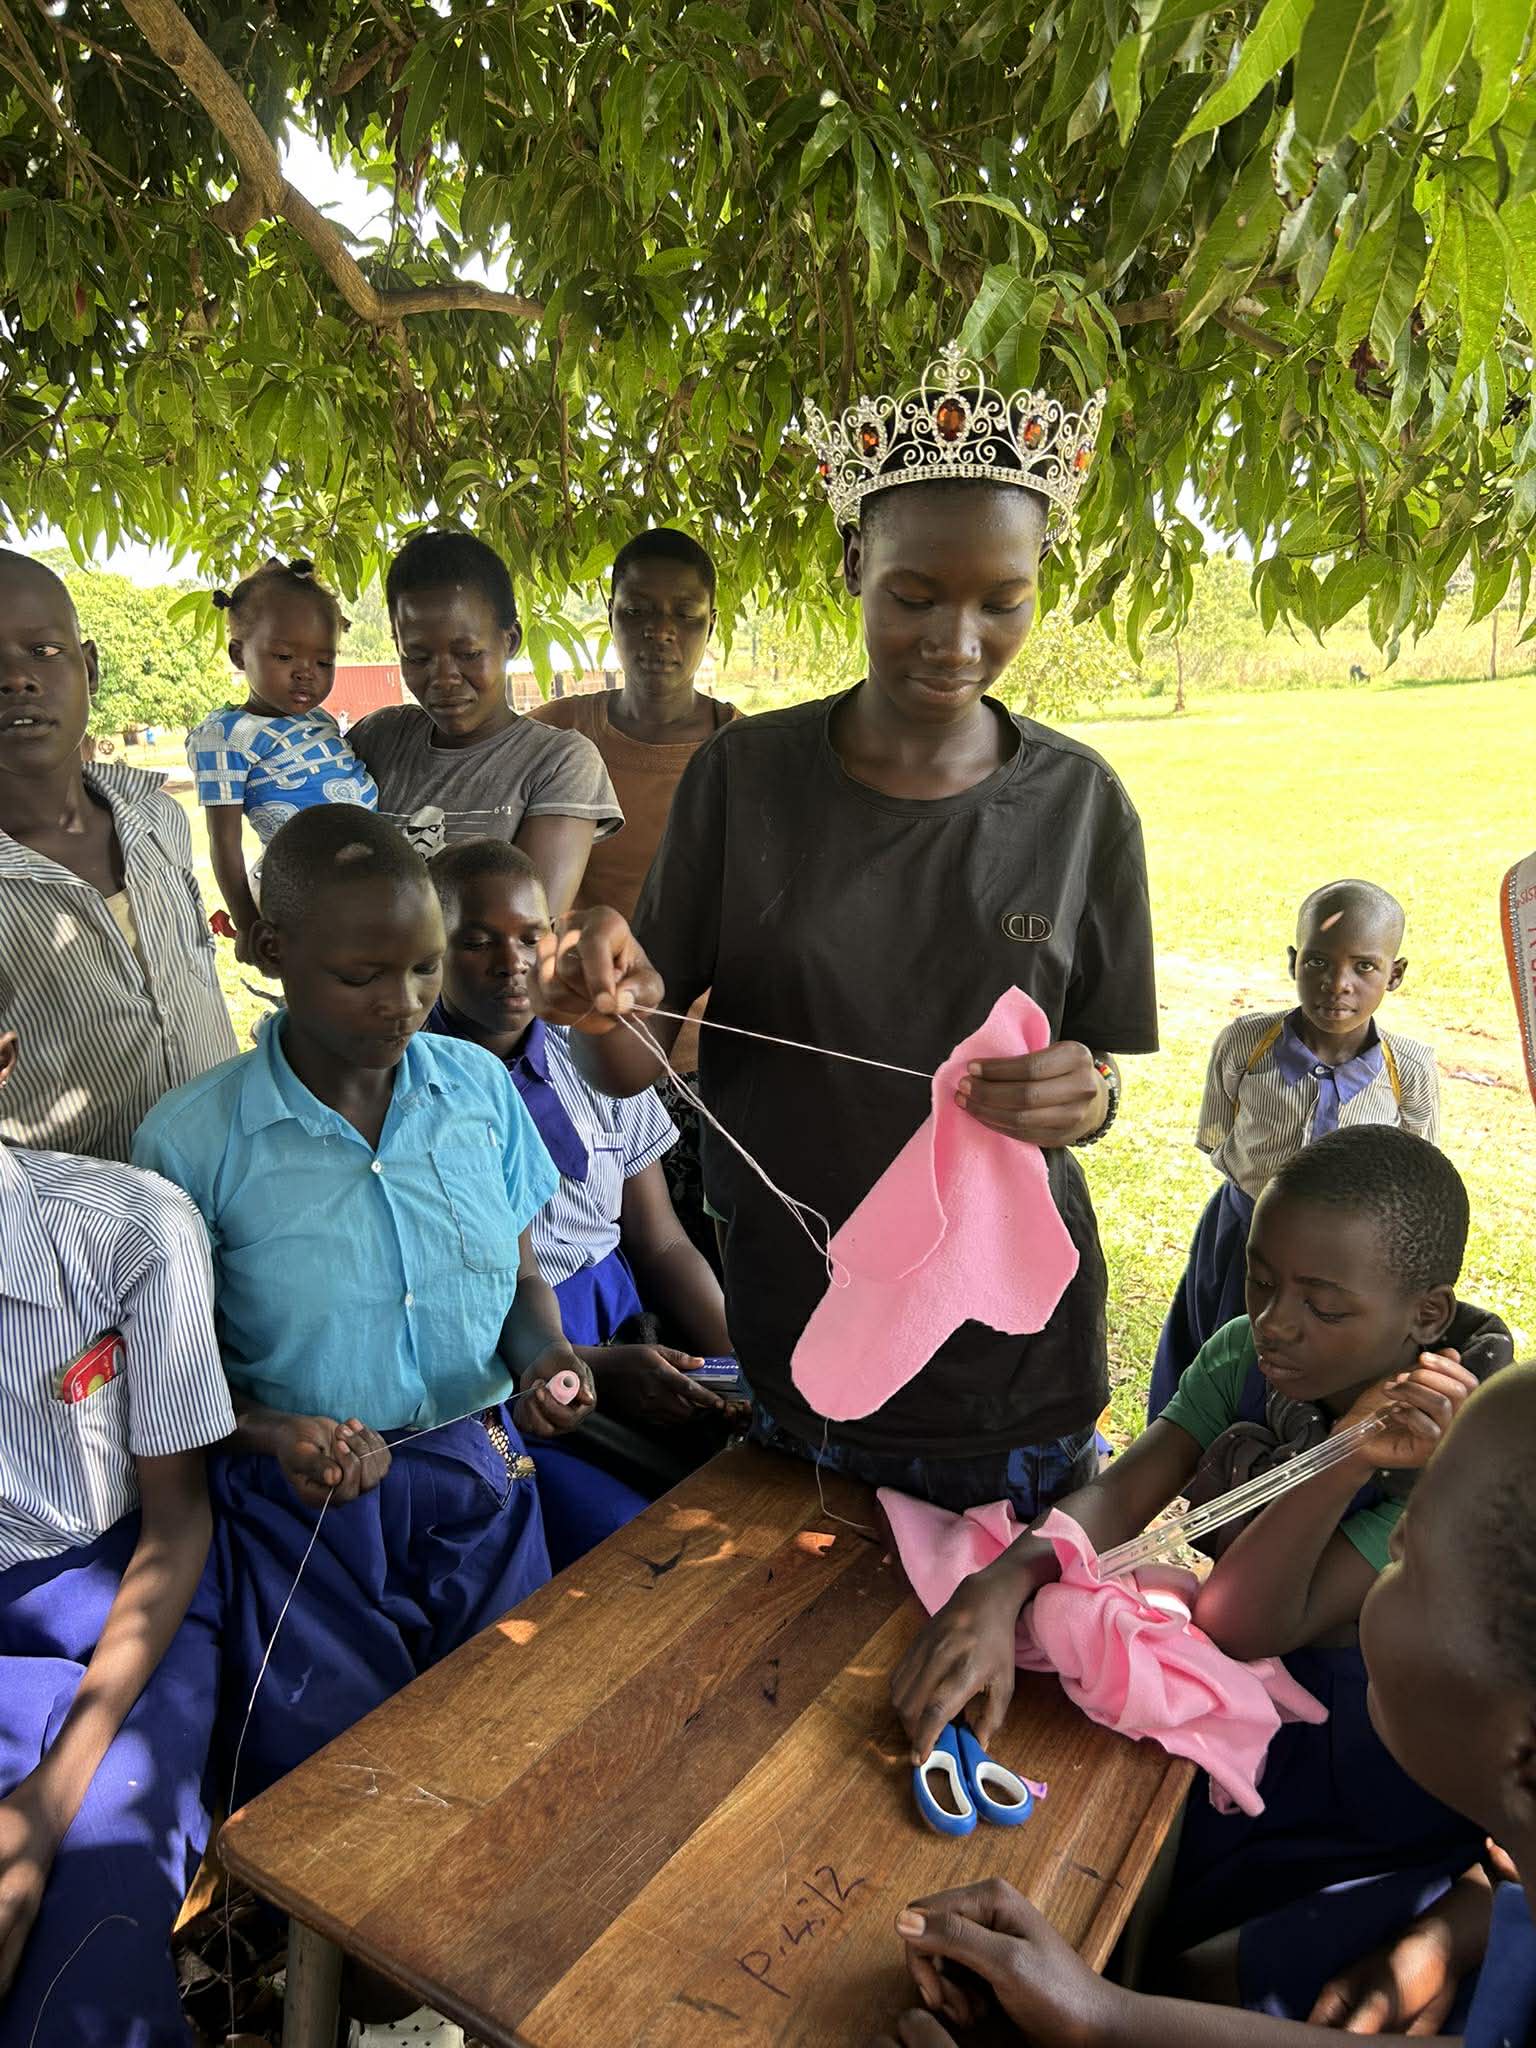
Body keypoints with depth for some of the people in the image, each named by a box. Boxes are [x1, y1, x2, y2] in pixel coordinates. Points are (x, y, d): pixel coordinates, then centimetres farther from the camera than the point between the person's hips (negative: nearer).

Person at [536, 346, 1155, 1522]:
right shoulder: (746, 775, -7)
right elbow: (634, 1071, -5)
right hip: (781, 1325, 0)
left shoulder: (1078, 803, -4)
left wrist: (1087, 1095, -19)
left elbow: (1099, 1081, 3)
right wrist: (605, 1009, -27)